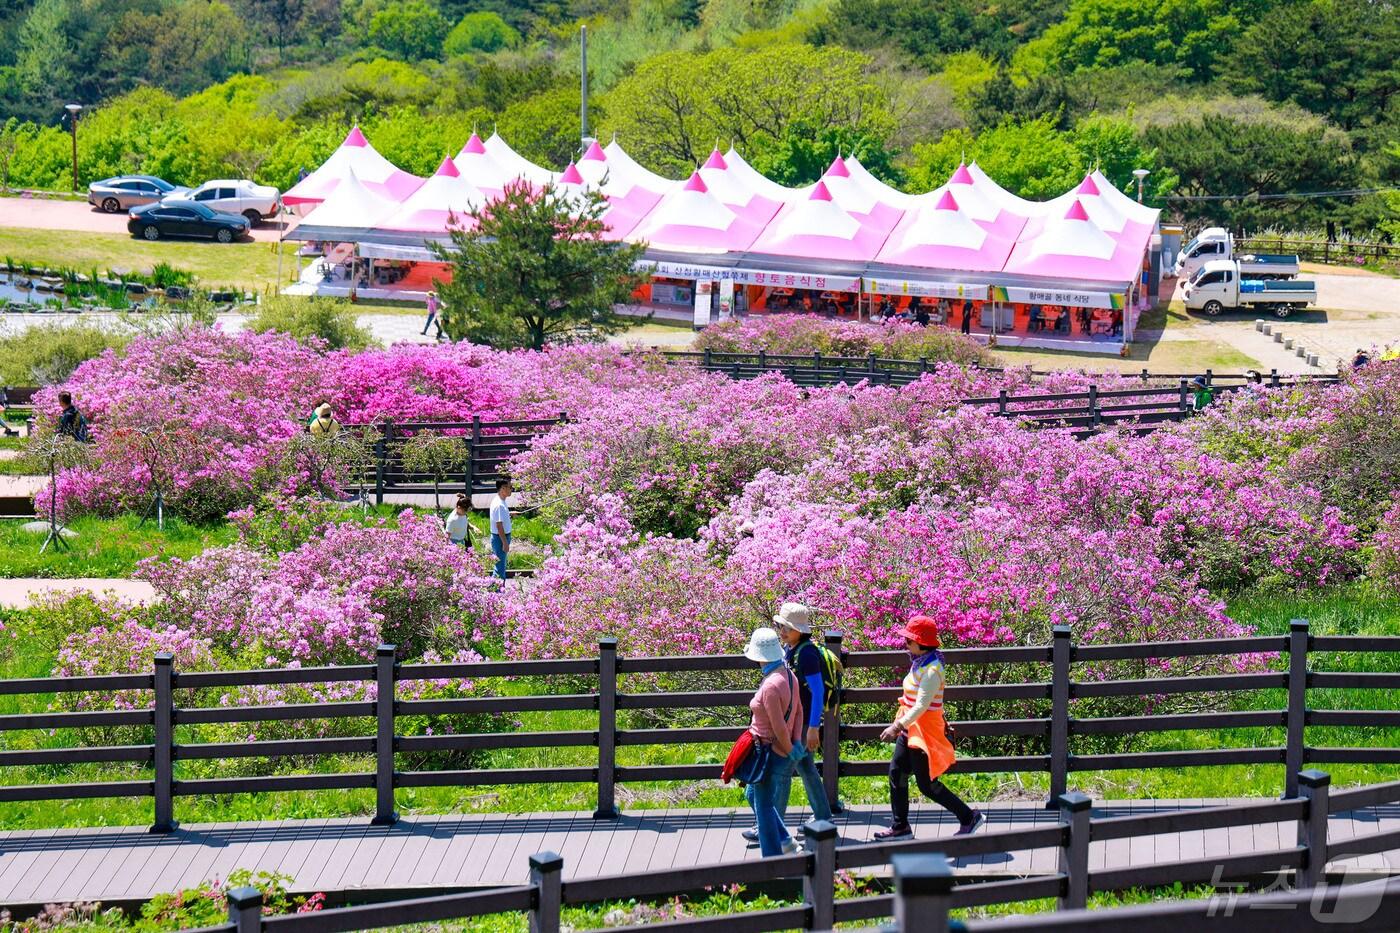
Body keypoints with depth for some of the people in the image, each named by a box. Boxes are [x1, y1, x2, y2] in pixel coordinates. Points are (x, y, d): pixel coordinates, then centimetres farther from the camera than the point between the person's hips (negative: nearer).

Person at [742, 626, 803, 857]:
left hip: (770, 754, -10)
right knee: (752, 795, 25)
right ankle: (785, 840, 31)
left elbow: (779, 728, -24)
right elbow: (798, 711, 11)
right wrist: (796, 741, 8)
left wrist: (790, 749, -9)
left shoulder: (771, 686, -27)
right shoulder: (788, 674, 2)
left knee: (764, 806, 5)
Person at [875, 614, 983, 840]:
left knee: (927, 785, -1)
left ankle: (969, 817, 10)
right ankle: (900, 827, 19)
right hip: (911, 728, 10)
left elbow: (921, 705, -27)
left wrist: (898, 726, -31)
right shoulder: (920, 663, 7)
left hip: (924, 730, -10)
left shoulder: (931, 671, -23)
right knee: (896, 772, 10)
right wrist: (900, 724, 20)